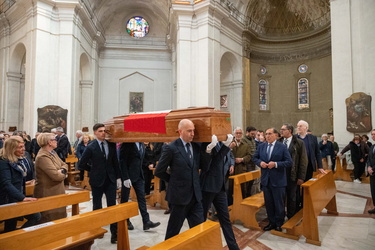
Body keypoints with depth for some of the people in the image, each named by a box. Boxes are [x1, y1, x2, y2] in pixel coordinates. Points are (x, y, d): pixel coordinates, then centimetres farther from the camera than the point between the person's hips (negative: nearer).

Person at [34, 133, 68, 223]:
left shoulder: (52, 153, 8)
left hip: (57, 192, 9)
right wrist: (63, 174, -6)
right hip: (49, 194, -9)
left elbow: (64, 164, 9)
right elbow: (56, 176, -28)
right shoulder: (43, 157, -22)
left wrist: (62, 170, -13)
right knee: (50, 220, 5)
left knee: (60, 217, 19)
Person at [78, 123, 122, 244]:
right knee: (97, 206, 15)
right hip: (97, 180, -1)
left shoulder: (111, 144, -1)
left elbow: (115, 161, 4)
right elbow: (81, 165, -6)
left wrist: (118, 177, 2)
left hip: (110, 179, 2)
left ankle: (114, 233, 9)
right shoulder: (91, 147, -10)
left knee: (112, 205, 1)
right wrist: (93, 170, 2)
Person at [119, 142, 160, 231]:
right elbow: (122, 161, -16)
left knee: (142, 197, 4)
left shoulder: (141, 143, 5)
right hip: (128, 176, -6)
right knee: (124, 199, 10)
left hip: (139, 175, 6)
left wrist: (141, 173, 7)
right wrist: (125, 178, -18)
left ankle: (146, 222, 7)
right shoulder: (127, 144, -15)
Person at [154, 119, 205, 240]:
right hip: (179, 195, -5)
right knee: (173, 230, 13)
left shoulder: (196, 147, 4)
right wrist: (174, 180, 0)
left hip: (195, 195, 5)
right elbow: (159, 172, -7)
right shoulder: (170, 148, -13)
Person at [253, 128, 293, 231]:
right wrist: (260, 162, -7)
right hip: (265, 179, 4)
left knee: (279, 203, 9)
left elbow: (289, 162, -10)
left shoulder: (282, 147, -8)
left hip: (278, 180, -4)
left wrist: (275, 164, -21)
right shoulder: (261, 146, 5)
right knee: (268, 203, 14)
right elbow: (255, 157, 14)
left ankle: (279, 224, 27)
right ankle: (271, 222, 31)